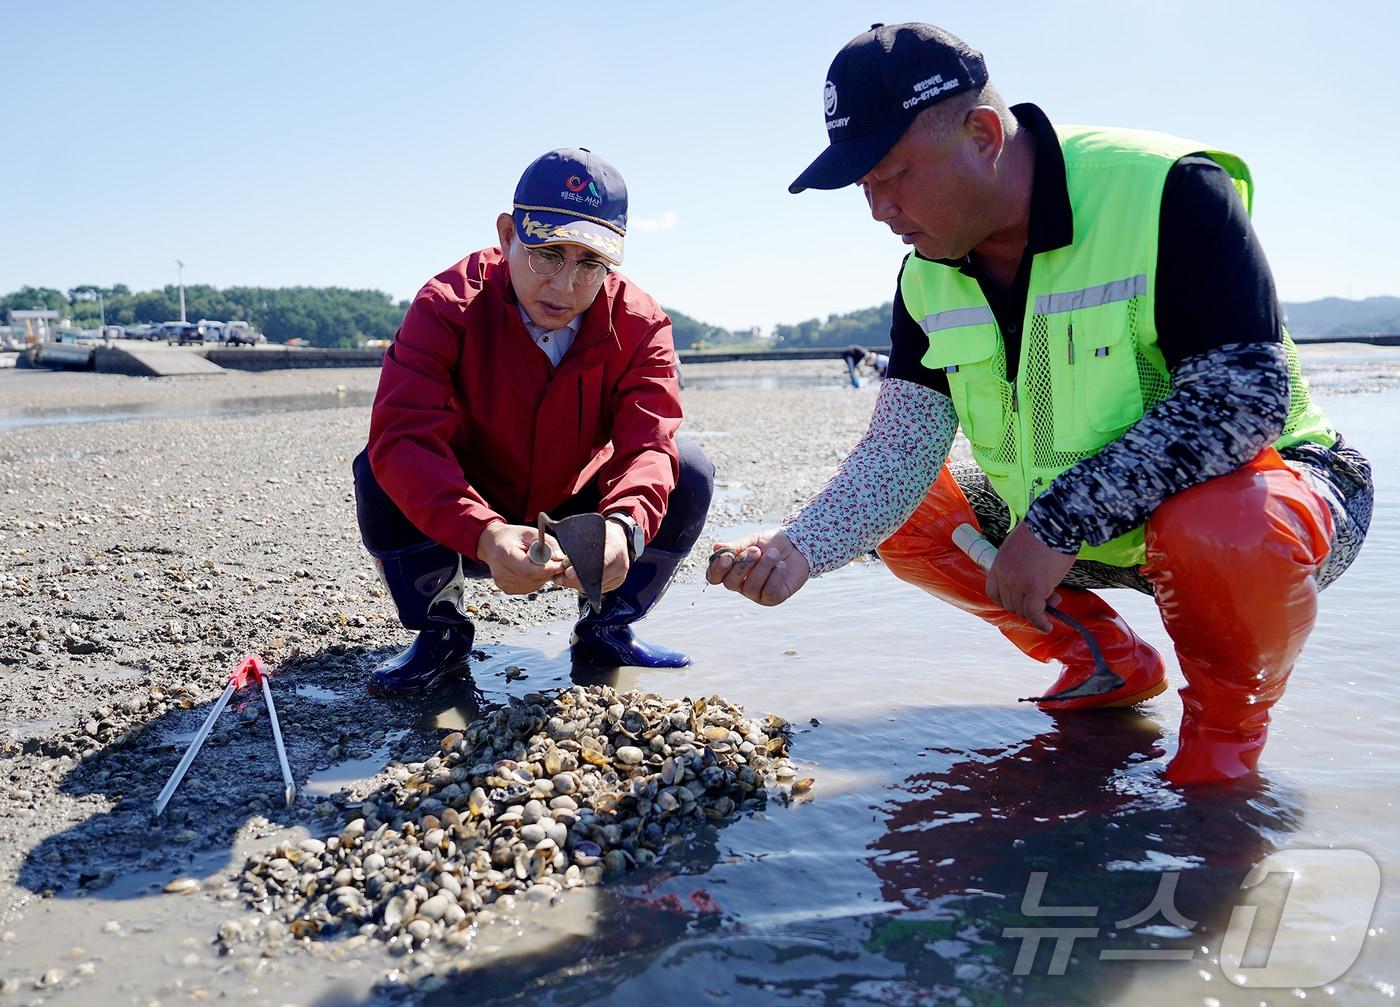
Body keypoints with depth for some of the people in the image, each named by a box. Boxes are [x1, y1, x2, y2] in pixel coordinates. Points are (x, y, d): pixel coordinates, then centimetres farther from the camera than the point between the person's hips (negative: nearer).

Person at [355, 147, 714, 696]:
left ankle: (603, 631, 1)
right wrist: (485, 535, -53)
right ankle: (442, 635, -3)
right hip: (463, 529, -1)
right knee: (380, 473, -29)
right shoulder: (449, 306, -22)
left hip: (578, 524, 1)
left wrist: (623, 527, -52)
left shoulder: (640, 324, -16)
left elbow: (648, 445, -28)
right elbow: (402, 437, -36)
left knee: (689, 471, -21)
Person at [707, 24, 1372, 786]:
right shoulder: (928, 277, -5)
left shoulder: (1171, 191, -25)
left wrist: (1062, 524, -33)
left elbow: (1243, 397, -30)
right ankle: (1112, 664, 12)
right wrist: (800, 547, -29)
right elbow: (902, 447, -12)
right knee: (906, 514, -3)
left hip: (1245, 482, -6)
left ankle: (1229, 716, -4)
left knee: (1232, 528, -40)